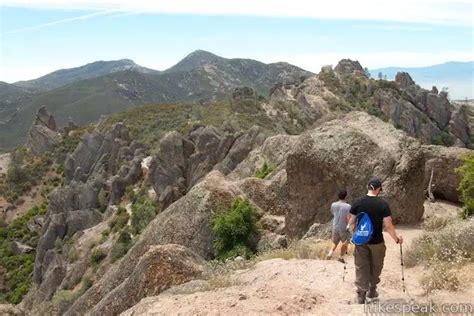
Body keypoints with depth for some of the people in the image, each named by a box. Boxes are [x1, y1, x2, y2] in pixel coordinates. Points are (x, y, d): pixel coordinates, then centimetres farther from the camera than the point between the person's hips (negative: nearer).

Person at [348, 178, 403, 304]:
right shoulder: (383, 204, -12)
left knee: (361, 268, 9)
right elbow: (388, 226, -13)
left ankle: (361, 295, 6)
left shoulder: (357, 203, -6)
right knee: (375, 267, 19)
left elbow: (351, 222, -2)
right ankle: (372, 291, 31)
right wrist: (397, 239, 2)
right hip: (376, 242, -1)